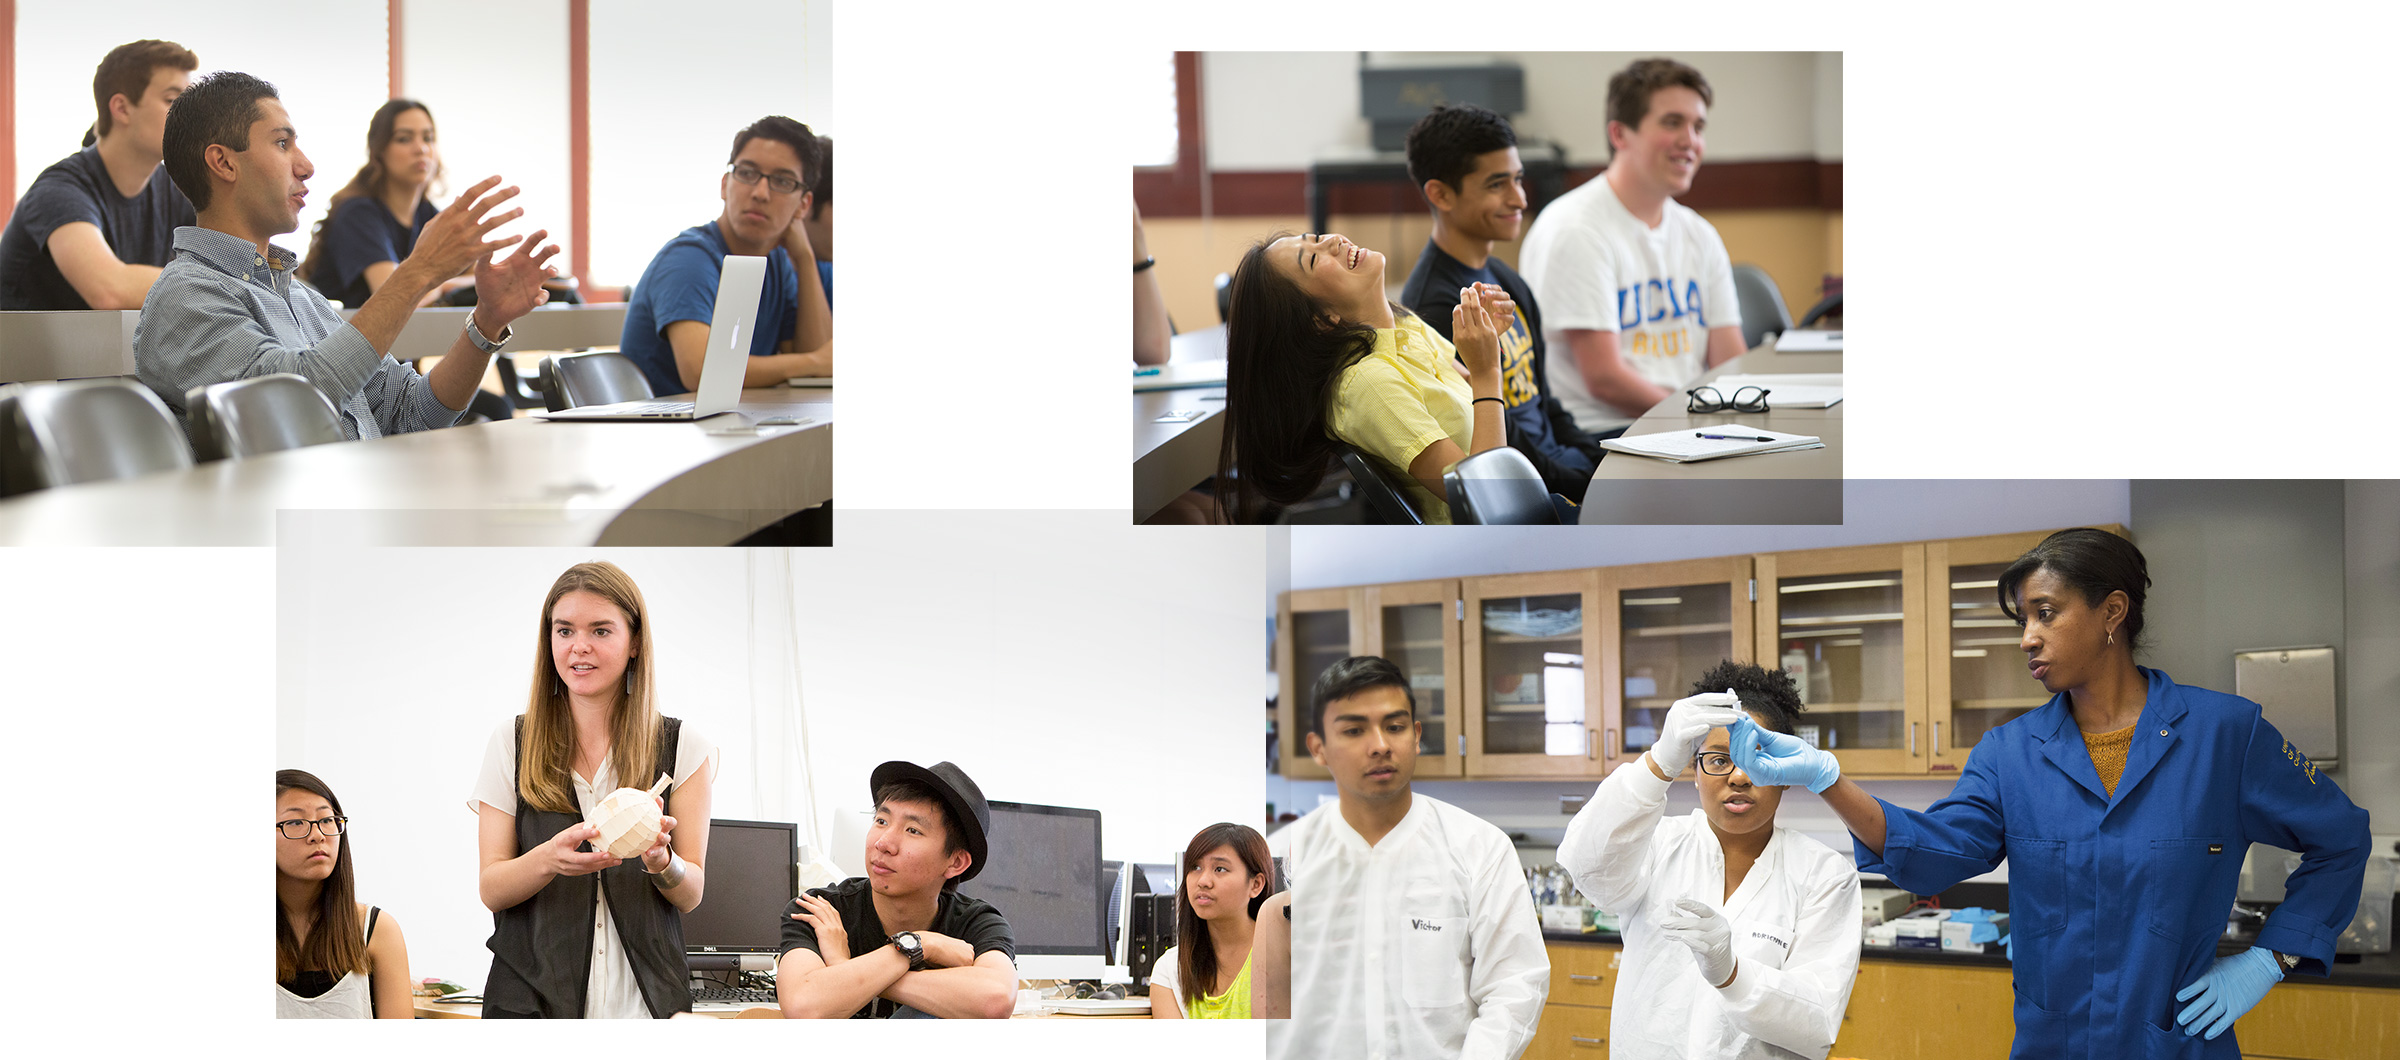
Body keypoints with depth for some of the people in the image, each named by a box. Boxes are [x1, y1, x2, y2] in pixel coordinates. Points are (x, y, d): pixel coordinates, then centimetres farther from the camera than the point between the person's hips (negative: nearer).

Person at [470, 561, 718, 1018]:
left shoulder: (683, 748, 3)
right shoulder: (511, 744, 4)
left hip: (643, 999, 0)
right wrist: (549, 858, -23)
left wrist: (661, 862, -21)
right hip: (531, 996, 0)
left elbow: (691, 894, 2)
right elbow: (490, 889, -2)